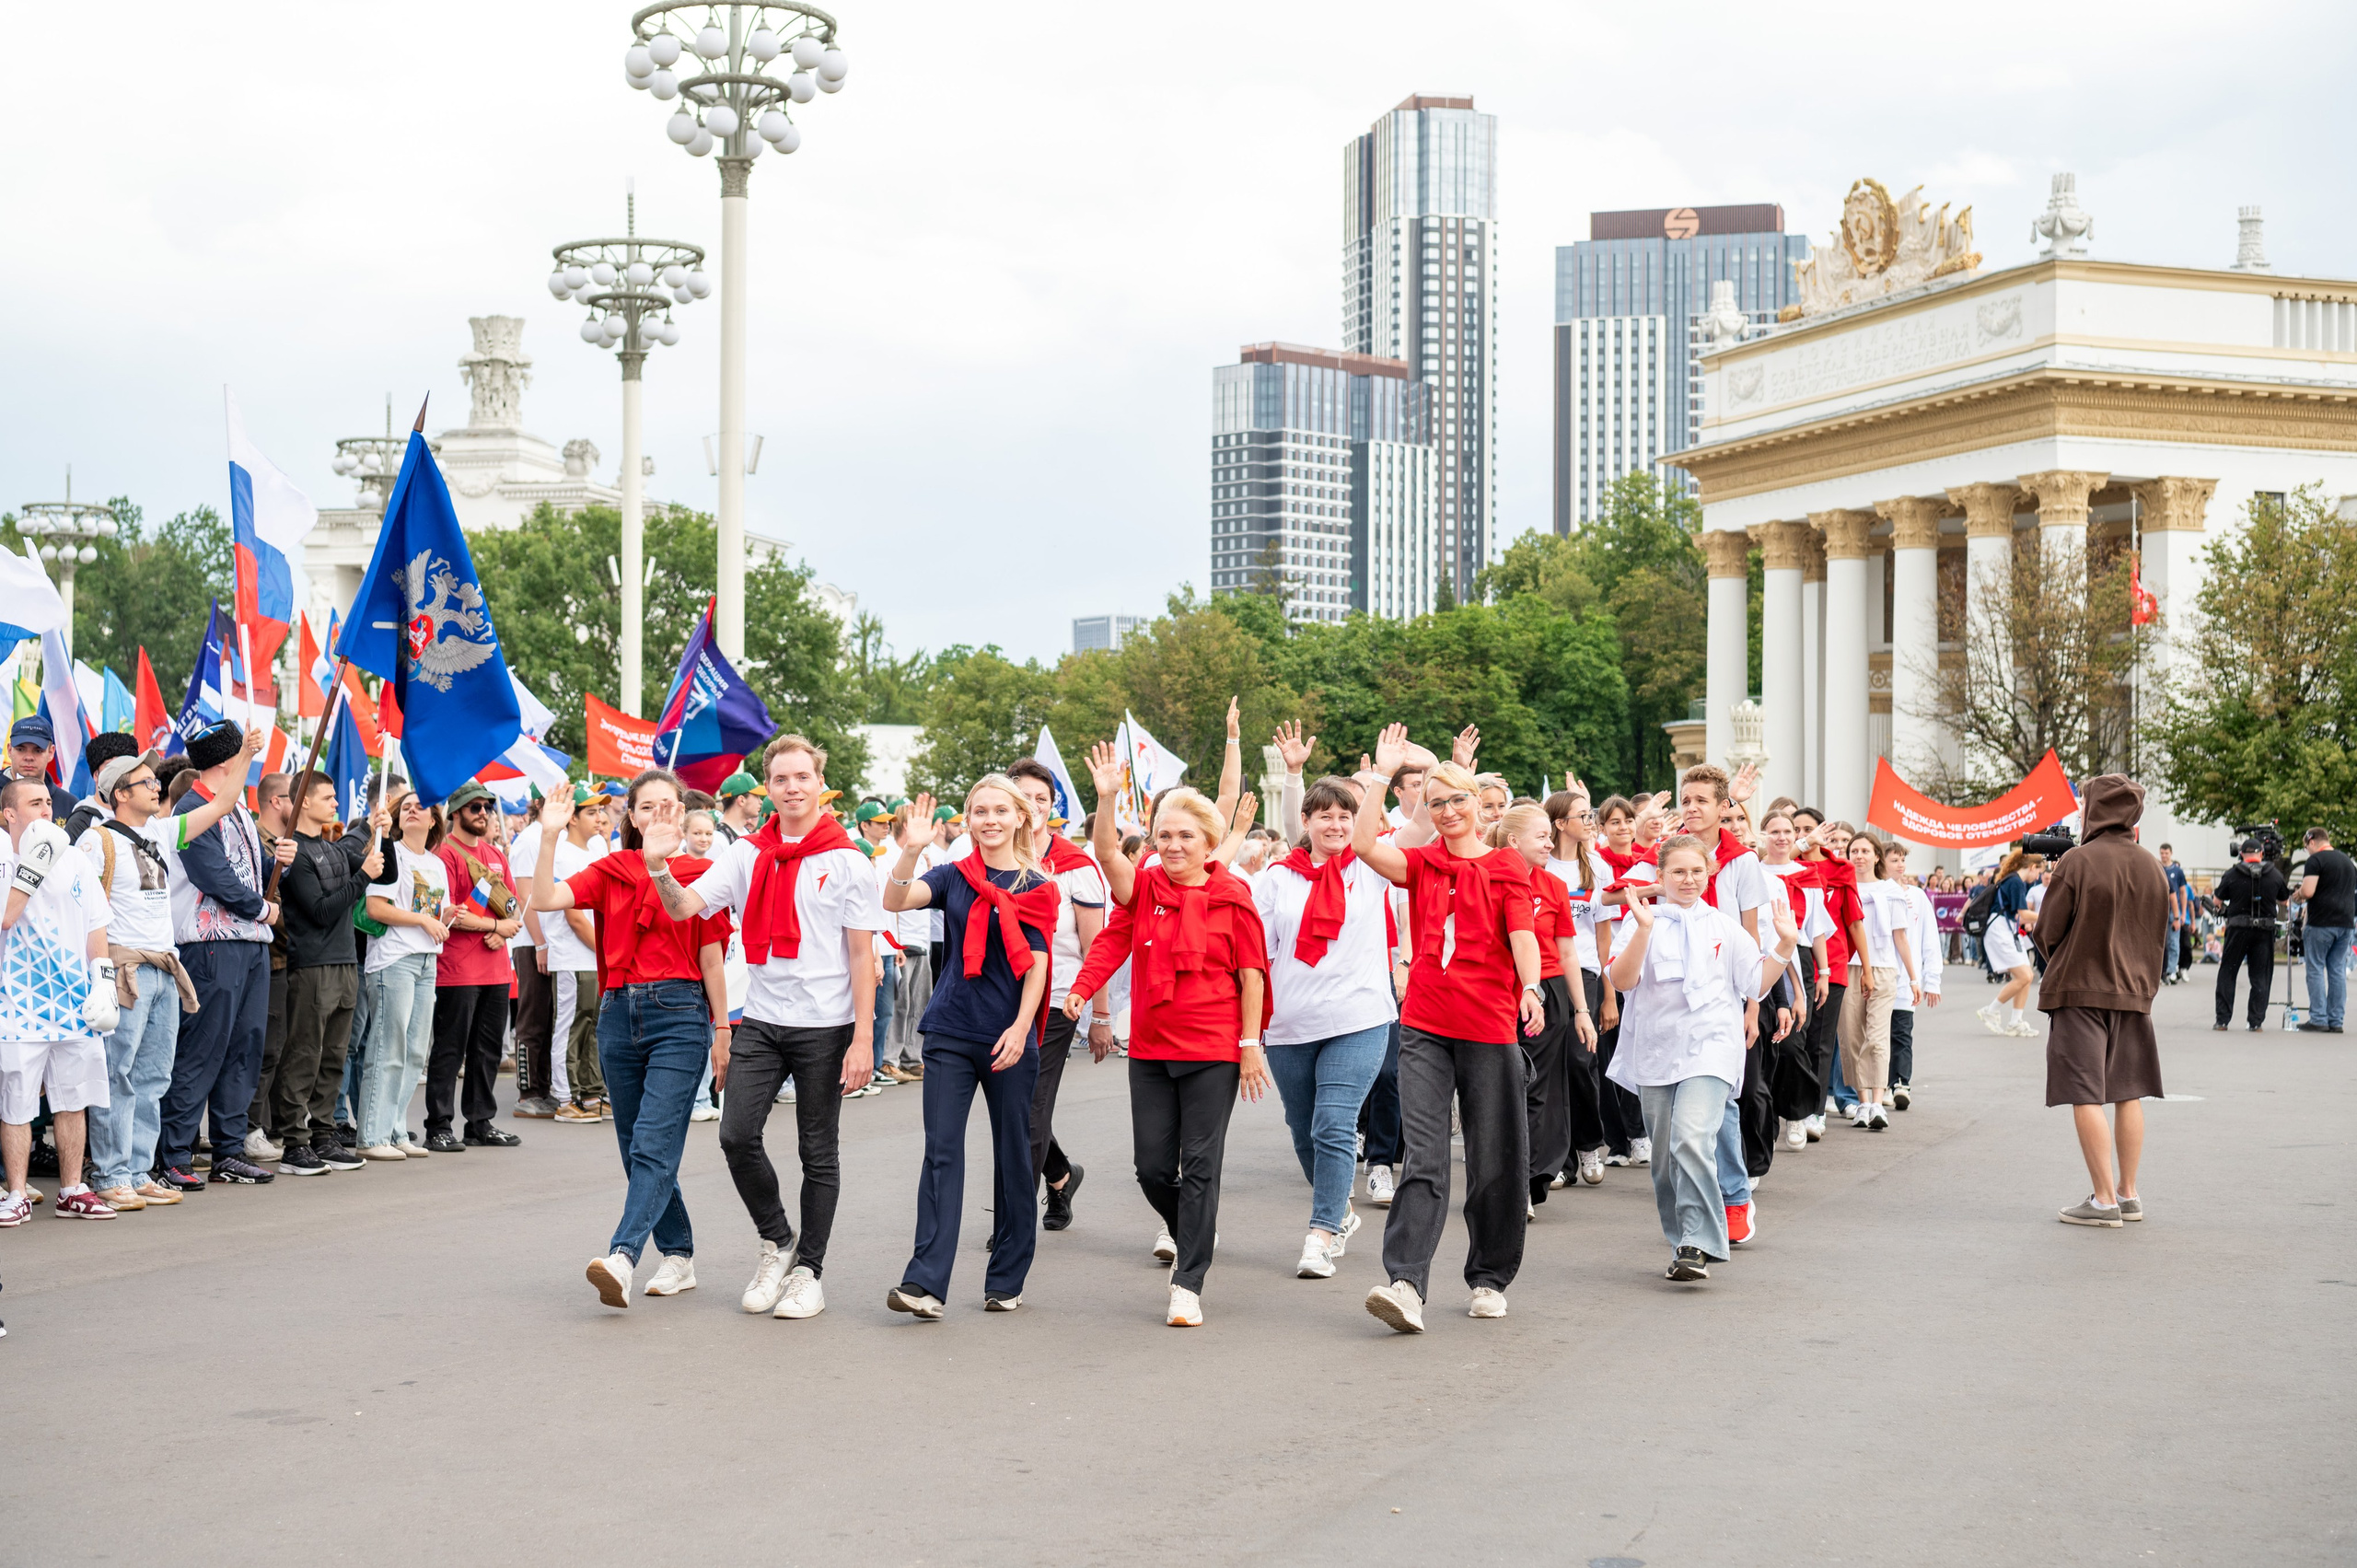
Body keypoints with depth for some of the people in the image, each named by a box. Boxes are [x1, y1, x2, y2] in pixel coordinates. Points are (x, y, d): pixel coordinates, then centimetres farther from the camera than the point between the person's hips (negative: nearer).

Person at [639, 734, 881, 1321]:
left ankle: (808, 1269, 18)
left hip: (825, 1025, -3)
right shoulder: (747, 854, 6)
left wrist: (863, 1038, -10)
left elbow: (861, 957, -5)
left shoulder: (847, 862, -4)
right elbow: (685, 908, -2)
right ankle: (777, 1240, 17)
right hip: (761, 1020, 3)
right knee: (737, 1135, -7)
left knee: (818, 1152, 5)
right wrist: (659, 867, -22)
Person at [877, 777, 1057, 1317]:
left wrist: (1020, 1028, -15)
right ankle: (924, 1283, -11)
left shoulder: (1037, 887, 2)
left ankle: (1007, 1281, 18)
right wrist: (910, 851, -26)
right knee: (942, 1152, -6)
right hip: (950, 1034, 1)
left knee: (1013, 1155, 7)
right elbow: (894, 901, -10)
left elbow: (1036, 966, -3)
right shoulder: (953, 877, 6)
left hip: (1009, 1038, -1)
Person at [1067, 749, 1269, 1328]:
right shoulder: (1143, 887, 5)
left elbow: (1252, 974, -2)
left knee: (1199, 1166, -3)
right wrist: (1107, 798, -29)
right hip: (1150, 1047, 3)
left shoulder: (1232, 896, -2)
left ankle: (1188, 1286, 2)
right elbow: (1107, 854, -14)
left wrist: (1251, 1043, -5)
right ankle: (1186, 1228, 37)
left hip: (1213, 1050, -3)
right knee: (1153, 1166, 6)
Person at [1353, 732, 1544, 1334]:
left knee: (1495, 1161, 6)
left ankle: (1490, 1278, 21)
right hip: (1425, 1027, 1)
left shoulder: (1507, 868, 4)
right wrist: (1380, 776, -5)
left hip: (1490, 1030, -1)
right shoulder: (1422, 863, 10)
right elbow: (1365, 845, -7)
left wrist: (1531, 989, -27)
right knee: (1423, 1157, -9)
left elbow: (1522, 935, -9)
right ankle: (1405, 1283, -17)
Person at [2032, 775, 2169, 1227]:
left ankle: (2105, 1199, -5)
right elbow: (2158, 936, 14)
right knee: (2129, 1093, 12)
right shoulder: (2152, 868, 6)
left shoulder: (2077, 862, -12)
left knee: (2086, 1096, -3)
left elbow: (2047, 931, -8)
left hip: (2079, 990, -6)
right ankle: (2128, 1193, 18)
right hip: (2134, 993, 6)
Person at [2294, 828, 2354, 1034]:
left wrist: (2299, 895, 4)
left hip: (2321, 924, -7)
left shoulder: (2316, 860, -7)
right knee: (2338, 971, 8)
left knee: (2316, 970, -1)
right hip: (2346, 923, 7)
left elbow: (2308, 891, -18)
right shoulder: (2348, 861, 17)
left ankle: (2318, 1019, -5)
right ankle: (2335, 1021, 7)